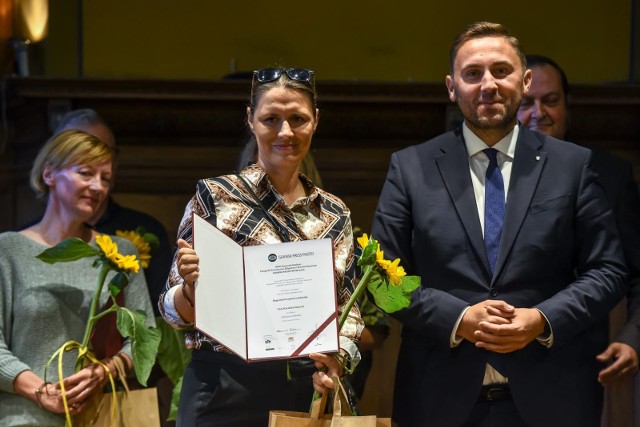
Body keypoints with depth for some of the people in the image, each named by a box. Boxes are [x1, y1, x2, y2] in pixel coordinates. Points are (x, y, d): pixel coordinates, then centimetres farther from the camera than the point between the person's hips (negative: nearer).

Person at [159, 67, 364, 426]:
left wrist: (337, 357, -9)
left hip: (310, 390, 3)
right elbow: (176, 313, -1)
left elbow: (348, 311, 11)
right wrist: (192, 286, -22)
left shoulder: (335, 215, 8)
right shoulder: (215, 196, -2)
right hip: (227, 390, -3)